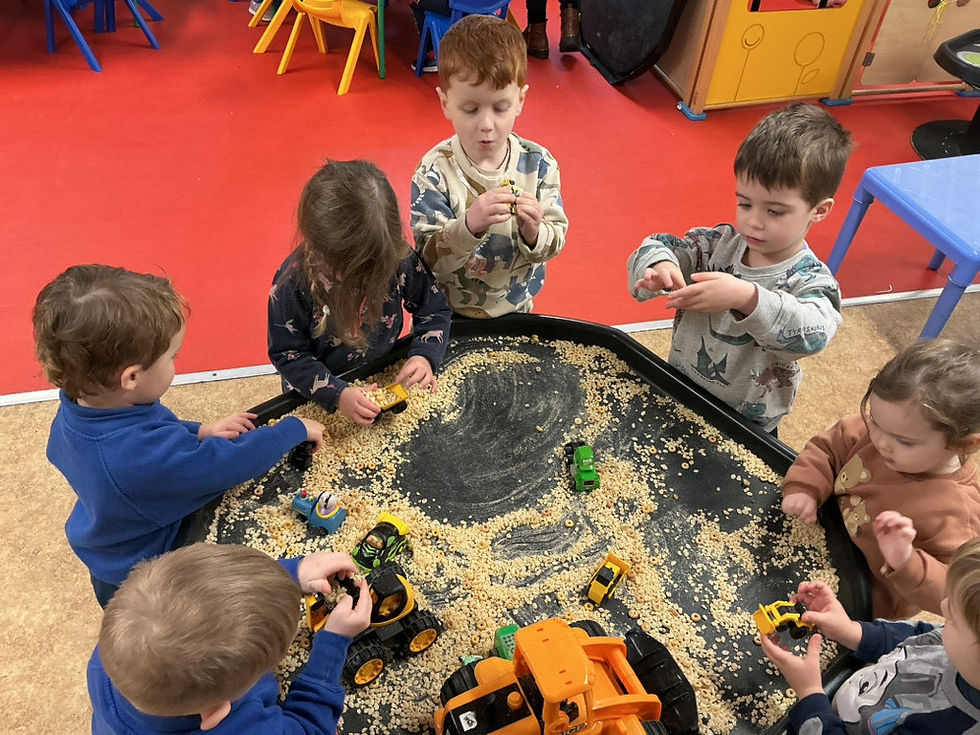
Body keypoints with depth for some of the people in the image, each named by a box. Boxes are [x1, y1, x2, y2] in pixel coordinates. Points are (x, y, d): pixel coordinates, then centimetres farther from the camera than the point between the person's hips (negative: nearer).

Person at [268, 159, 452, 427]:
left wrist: (424, 355, -23)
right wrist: (337, 394, -29)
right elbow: (287, 353, -17)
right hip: (318, 396, -1)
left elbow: (434, 310, -6)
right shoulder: (292, 282, -26)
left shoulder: (400, 258, -21)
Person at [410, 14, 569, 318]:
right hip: (448, 314, -3)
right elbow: (429, 258, -21)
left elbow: (555, 244, -7)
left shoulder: (539, 164, -9)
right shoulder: (434, 171, -18)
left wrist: (534, 233, -29)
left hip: (517, 307, 4)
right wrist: (468, 226, -37)